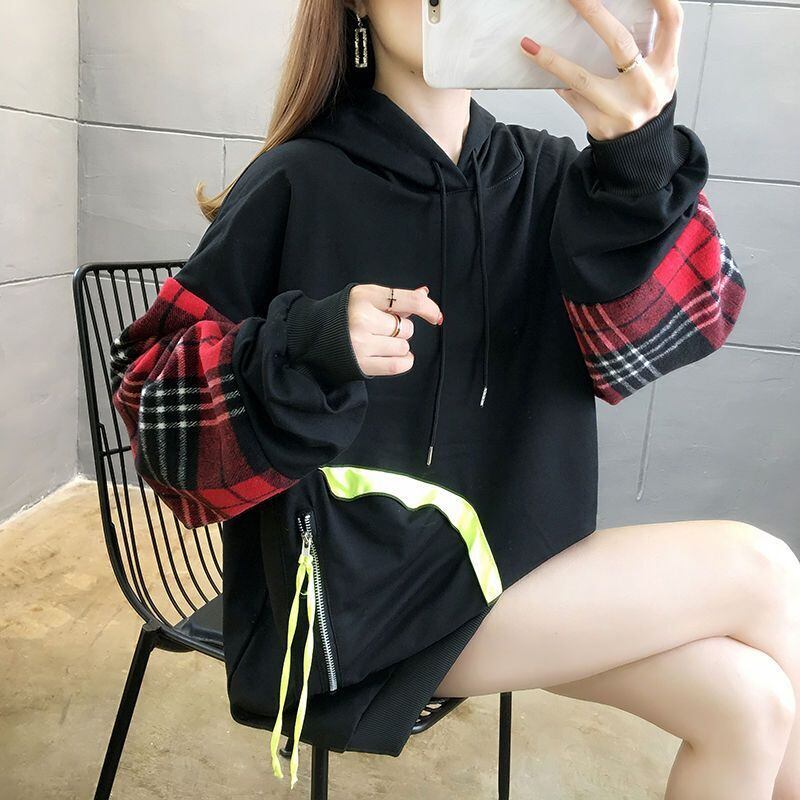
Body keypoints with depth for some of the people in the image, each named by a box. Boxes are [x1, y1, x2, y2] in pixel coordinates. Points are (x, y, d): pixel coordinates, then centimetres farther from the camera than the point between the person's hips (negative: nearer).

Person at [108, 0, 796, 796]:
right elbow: (151, 388, -8)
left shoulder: (544, 174, 2)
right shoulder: (299, 184, -10)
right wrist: (309, 344, -26)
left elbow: (668, 329, -14)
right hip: (358, 600, -4)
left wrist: (642, 163, -33)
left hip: (510, 561, 5)